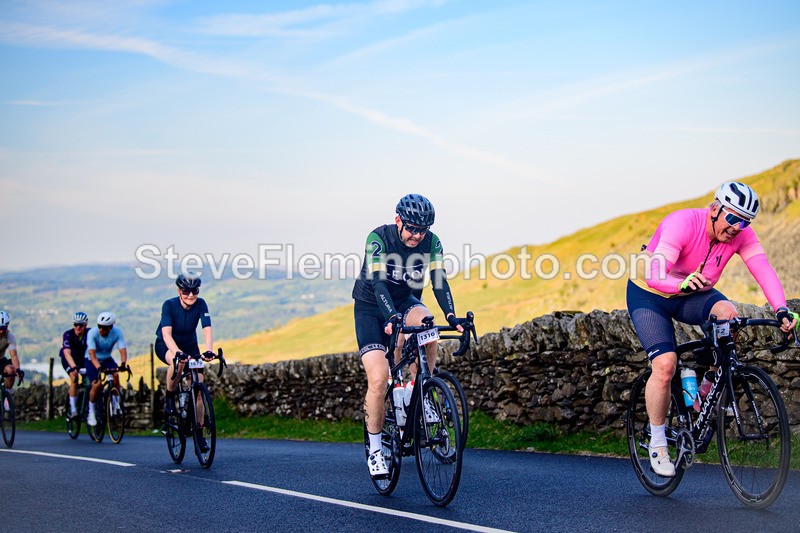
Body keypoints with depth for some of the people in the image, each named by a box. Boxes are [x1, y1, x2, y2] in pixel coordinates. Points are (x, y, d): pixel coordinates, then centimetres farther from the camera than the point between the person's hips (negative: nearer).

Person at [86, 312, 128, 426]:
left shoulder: (117, 333, -21)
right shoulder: (92, 333, -28)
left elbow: (123, 351, -28)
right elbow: (92, 354, -36)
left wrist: (123, 364, -48)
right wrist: (99, 368, -52)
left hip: (107, 359, 2)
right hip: (92, 361, -2)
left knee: (116, 375, -27)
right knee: (97, 384, -22)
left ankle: (116, 403, -11)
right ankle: (91, 413, -3)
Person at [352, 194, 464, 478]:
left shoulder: (431, 242, -14)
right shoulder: (378, 238, -24)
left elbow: (439, 280, -21)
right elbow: (378, 282, -33)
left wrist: (451, 315, -38)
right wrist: (391, 317, -49)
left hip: (405, 301, 3)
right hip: (371, 307, -3)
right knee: (378, 378, -18)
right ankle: (375, 450, -3)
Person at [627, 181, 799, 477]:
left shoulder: (741, 234, -16)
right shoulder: (683, 223, -31)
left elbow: (763, 269, -29)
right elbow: (654, 275, -42)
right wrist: (683, 283, -63)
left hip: (692, 296, 4)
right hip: (649, 295, -4)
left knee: (728, 314, -28)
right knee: (665, 365, -22)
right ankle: (657, 443, -1)